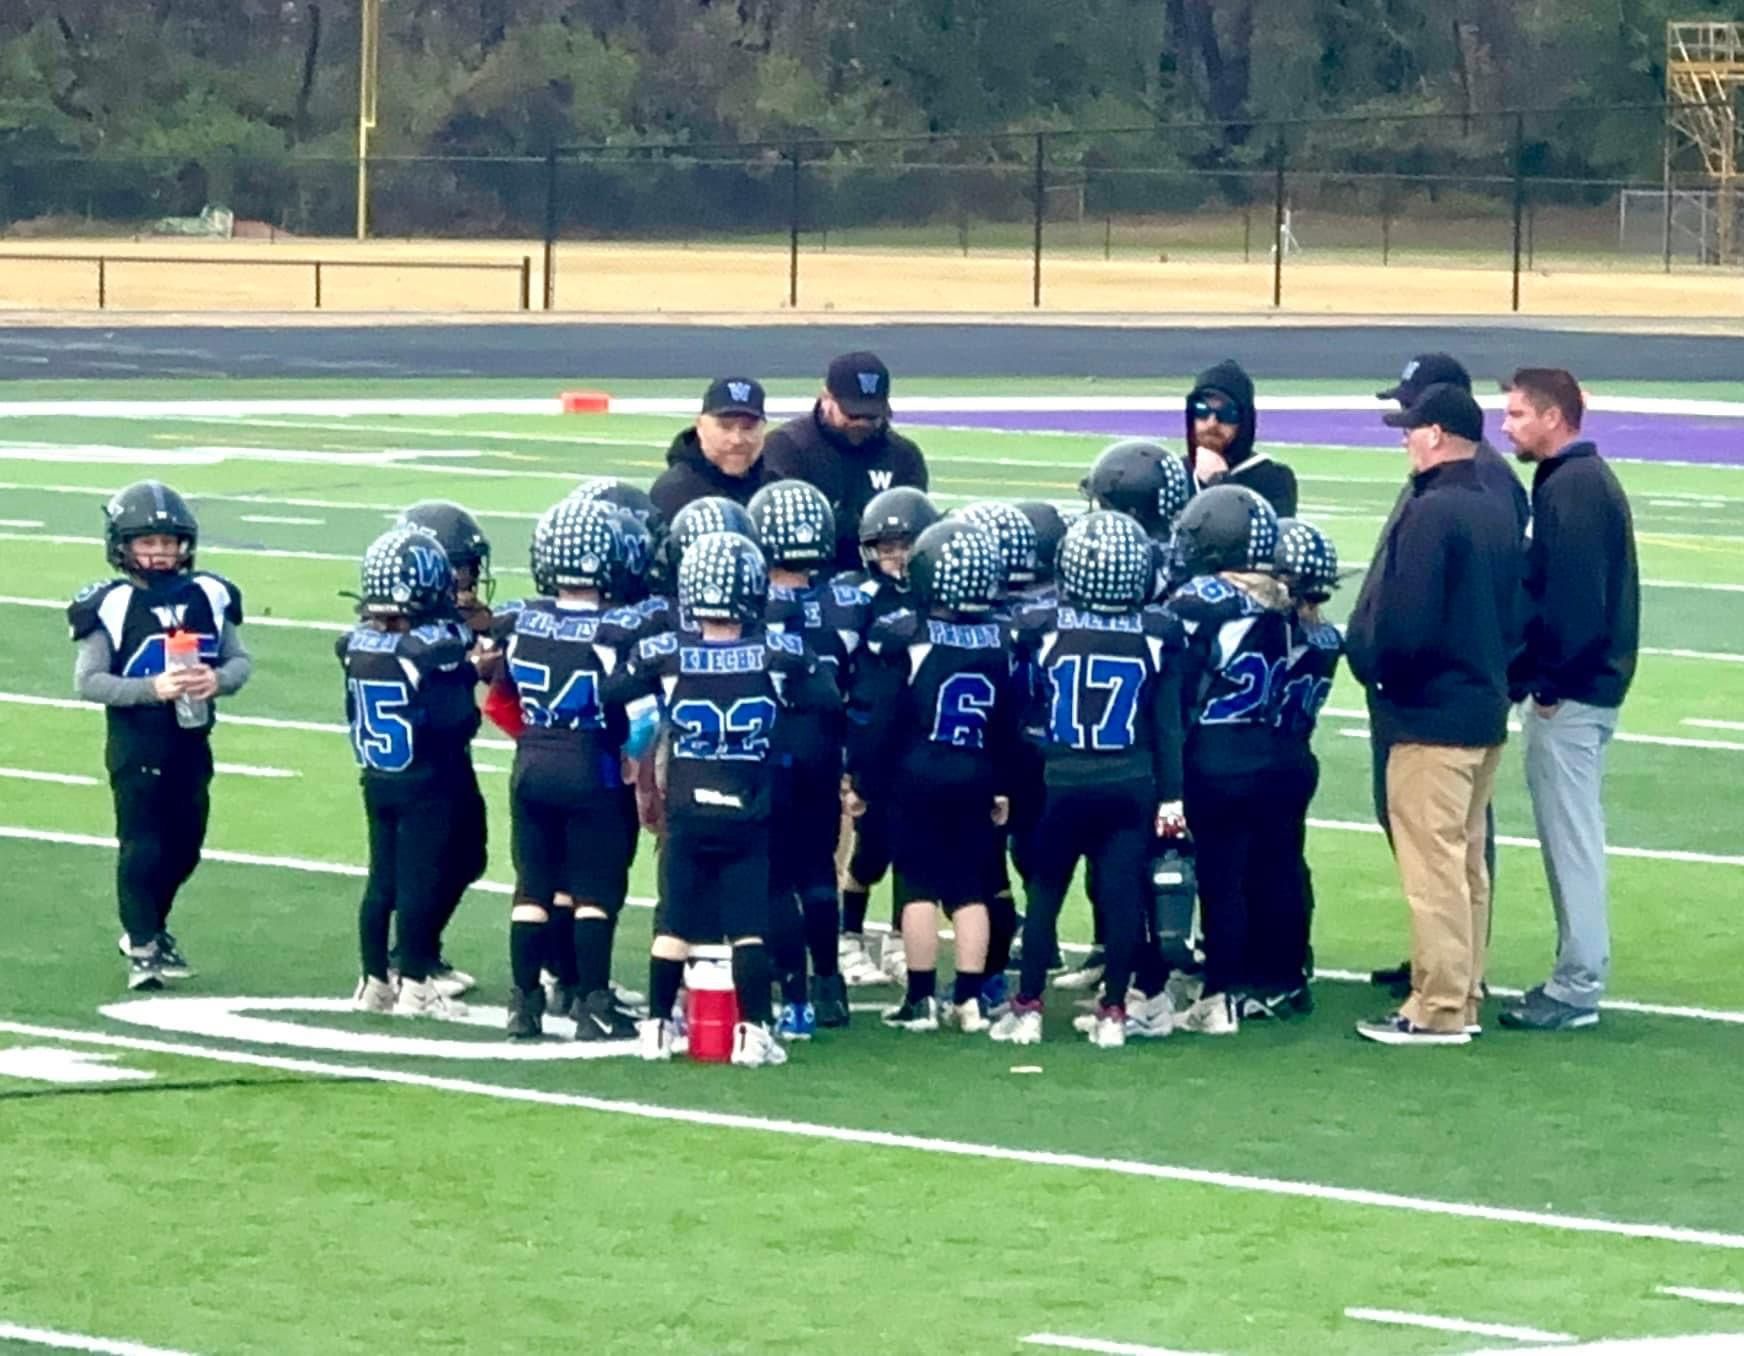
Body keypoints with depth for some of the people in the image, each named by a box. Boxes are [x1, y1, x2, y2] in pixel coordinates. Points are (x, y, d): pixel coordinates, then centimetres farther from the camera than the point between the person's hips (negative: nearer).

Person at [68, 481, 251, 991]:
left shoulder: (208, 596, 1)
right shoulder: (111, 605, -12)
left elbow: (240, 659, 8)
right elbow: (87, 680, -12)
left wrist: (220, 679, -15)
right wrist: (151, 688, -23)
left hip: (191, 744, 5)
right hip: (136, 749, -5)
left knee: (184, 847, 15)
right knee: (143, 849, -3)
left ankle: (151, 929, 35)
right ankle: (142, 949, 7)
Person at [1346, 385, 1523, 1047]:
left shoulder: (1430, 514, -19)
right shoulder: (1499, 511, 10)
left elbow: (1402, 621, -23)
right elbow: (1513, 614, 14)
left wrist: (1368, 660, -5)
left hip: (1430, 716, -9)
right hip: (1486, 709, 9)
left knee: (1433, 863, -5)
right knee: (1467, 862, 16)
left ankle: (1439, 1011, -4)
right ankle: (1463, 997, 22)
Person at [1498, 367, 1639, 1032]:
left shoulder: (1572, 489, -17)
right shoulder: (1582, 480, 14)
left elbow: (1573, 597, -23)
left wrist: (1549, 684, -18)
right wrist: (1529, 677, 12)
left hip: (1568, 696, -10)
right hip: (1577, 689, 10)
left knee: (1571, 834, -5)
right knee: (1571, 833, 15)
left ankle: (1577, 989, -1)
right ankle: (1577, 975, 21)